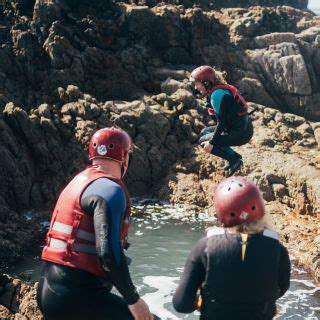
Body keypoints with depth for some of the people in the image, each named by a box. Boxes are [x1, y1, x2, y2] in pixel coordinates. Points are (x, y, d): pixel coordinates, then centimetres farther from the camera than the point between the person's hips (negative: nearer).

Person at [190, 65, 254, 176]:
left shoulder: (217, 94, -19)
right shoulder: (220, 89, 10)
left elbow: (222, 122, -19)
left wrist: (211, 142, -14)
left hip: (240, 134, -10)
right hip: (243, 128, 10)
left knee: (204, 141, -2)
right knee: (204, 132, 18)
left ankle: (234, 159, -1)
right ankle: (234, 156, 14)